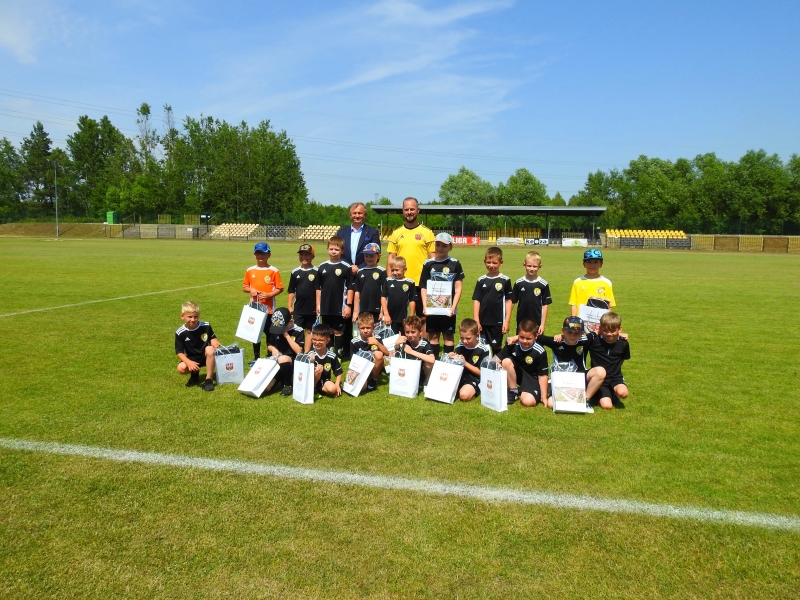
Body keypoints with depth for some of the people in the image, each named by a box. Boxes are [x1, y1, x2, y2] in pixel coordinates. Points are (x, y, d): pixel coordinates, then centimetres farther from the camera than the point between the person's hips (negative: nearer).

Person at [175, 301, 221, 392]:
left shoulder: (206, 326, -12)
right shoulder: (180, 333, -13)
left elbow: (212, 338, 5)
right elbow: (179, 352, -11)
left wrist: (215, 342, -20)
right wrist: (189, 362, -28)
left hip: (206, 356, 0)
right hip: (192, 359, 0)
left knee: (210, 349, -34)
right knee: (181, 368, -29)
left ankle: (209, 379, -23)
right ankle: (194, 374, 10)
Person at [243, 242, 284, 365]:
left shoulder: (274, 271, -6)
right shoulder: (250, 270, 4)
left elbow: (280, 288, -5)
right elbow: (244, 287, 10)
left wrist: (269, 295, -19)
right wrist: (251, 290, -11)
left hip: (269, 308, -3)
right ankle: (256, 358, 23)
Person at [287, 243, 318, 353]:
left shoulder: (316, 272, -3)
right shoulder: (295, 272, 4)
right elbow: (291, 291, 7)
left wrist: (318, 306, -9)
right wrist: (289, 307, 3)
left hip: (312, 309, -2)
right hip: (298, 308, 2)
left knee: (309, 331, 9)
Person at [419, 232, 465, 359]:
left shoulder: (455, 264, 1)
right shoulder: (428, 264, 5)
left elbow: (458, 288, -1)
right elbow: (423, 287, 5)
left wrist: (453, 307, -10)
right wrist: (424, 306, -5)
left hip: (448, 308, -1)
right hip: (432, 307, 2)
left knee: (448, 336, 5)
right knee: (433, 336, 7)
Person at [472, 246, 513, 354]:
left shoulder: (505, 280, -2)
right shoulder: (481, 280, 3)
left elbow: (509, 301, -1)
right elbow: (476, 300, 3)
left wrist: (507, 321, -5)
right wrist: (476, 321, -2)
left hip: (498, 322, -2)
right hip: (483, 322, 2)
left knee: (496, 348, 6)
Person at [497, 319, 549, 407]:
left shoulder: (540, 352, -23)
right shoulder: (512, 345, -18)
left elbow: (542, 375, -16)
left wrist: (544, 397, -15)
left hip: (532, 378, -3)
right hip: (517, 373, 3)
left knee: (528, 401, -28)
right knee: (506, 361, -27)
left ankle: (522, 393, 10)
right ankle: (514, 391, -8)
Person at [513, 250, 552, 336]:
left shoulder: (543, 285, -4)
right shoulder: (518, 283, -1)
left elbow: (545, 305, -2)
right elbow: (512, 302, 3)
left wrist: (542, 324, -4)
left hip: (537, 323, -1)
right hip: (521, 323, 1)